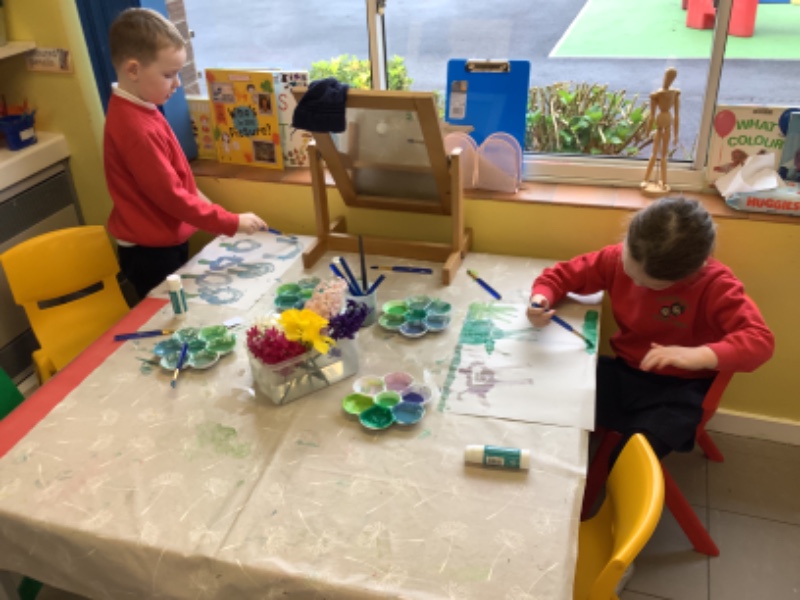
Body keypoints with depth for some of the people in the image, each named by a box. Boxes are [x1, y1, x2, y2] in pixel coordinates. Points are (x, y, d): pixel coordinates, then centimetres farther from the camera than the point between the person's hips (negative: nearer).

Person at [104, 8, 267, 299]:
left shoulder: (137, 109, 3)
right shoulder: (134, 127, -28)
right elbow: (171, 197, -25)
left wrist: (196, 195, 13)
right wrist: (231, 223, -21)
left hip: (163, 244, 9)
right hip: (151, 253, -9)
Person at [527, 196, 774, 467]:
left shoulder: (715, 284, -19)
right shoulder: (617, 259, -8)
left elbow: (760, 339, -27)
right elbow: (562, 275, 2)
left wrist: (701, 355, -45)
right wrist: (541, 299, -21)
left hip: (678, 389, -4)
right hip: (623, 372, 4)